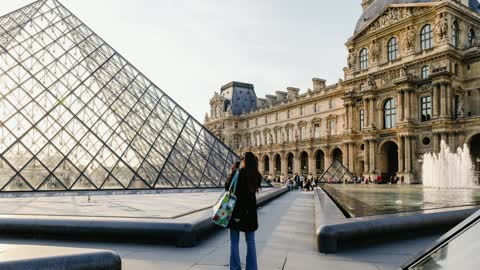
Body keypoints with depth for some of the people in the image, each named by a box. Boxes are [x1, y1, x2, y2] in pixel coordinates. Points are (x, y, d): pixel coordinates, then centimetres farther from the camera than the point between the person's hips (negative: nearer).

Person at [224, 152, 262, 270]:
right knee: (250, 242, 14)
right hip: (250, 211, 4)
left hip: (236, 210, -4)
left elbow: (227, 187, -5)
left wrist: (232, 172, 1)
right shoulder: (257, 175, -2)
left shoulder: (238, 173, -15)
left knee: (234, 242, 6)